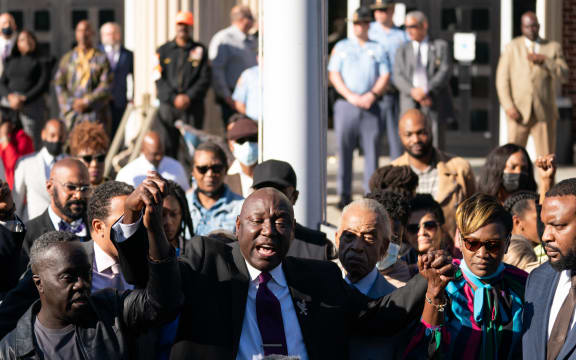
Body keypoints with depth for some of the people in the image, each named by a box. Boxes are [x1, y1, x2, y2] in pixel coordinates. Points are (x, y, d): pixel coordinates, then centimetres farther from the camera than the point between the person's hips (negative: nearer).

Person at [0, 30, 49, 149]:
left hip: (31, 107, -3)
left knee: (32, 145, -9)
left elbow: (43, 85, -2)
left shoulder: (40, 62, 8)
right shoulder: (10, 61, 20)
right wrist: (10, 97, -8)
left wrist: (24, 99, -11)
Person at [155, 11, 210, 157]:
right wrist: (174, 98, -10)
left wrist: (189, 97, -10)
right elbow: (159, 79, 3)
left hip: (193, 106, -1)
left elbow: (205, 79, 2)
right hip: (167, 105, 1)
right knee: (167, 146, -3)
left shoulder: (199, 51, 9)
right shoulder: (163, 51, 11)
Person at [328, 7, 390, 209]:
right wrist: (350, 96, -10)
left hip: (370, 106, 1)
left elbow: (385, 76, 8)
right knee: (344, 150, -3)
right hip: (346, 105, 0)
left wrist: (371, 95, -9)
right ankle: (344, 195, 1)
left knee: (371, 149, -5)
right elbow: (333, 75, 4)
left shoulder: (377, 49, 15)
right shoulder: (341, 47, 12)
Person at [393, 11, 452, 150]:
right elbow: (398, 76, 5)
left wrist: (426, 90, -16)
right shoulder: (402, 50, 17)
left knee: (436, 147, -6)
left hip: (435, 105, -2)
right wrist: (413, 92, -16)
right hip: (410, 105, 2)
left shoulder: (441, 46, 11)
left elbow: (445, 71, -2)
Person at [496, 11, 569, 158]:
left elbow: (563, 76, 0)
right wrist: (508, 106, -8)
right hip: (519, 113, -1)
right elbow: (502, 79, 3)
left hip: (544, 113, 1)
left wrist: (544, 60, -14)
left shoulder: (553, 47, 9)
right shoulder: (512, 48, 8)